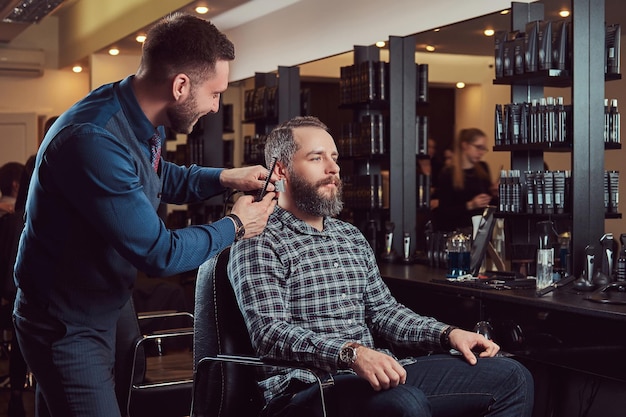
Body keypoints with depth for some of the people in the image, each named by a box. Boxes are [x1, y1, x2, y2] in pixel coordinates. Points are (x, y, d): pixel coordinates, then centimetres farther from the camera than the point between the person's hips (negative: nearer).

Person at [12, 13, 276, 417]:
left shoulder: (143, 118, -3)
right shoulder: (93, 141, -32)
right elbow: (159, 252, -27)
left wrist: (225, 178, 6)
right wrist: (234, 226, -11)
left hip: (108, 306, 9)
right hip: (67, 324, -9)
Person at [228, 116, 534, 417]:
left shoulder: (351, 237, 21)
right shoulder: (258, 242, -5)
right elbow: (269, 332, -17)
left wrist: (448, 334, 6)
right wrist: (351, 353, -31)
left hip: (375, 375, 8)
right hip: (307, 390, -8)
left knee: (511, 377, -1)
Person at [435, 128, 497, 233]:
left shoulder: (483, 169, 14)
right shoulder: (447, 175, -4)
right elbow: (443, 212, -8)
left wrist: (495, 194, 3)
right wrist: (470, 205, -17)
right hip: (459, 231, -5)